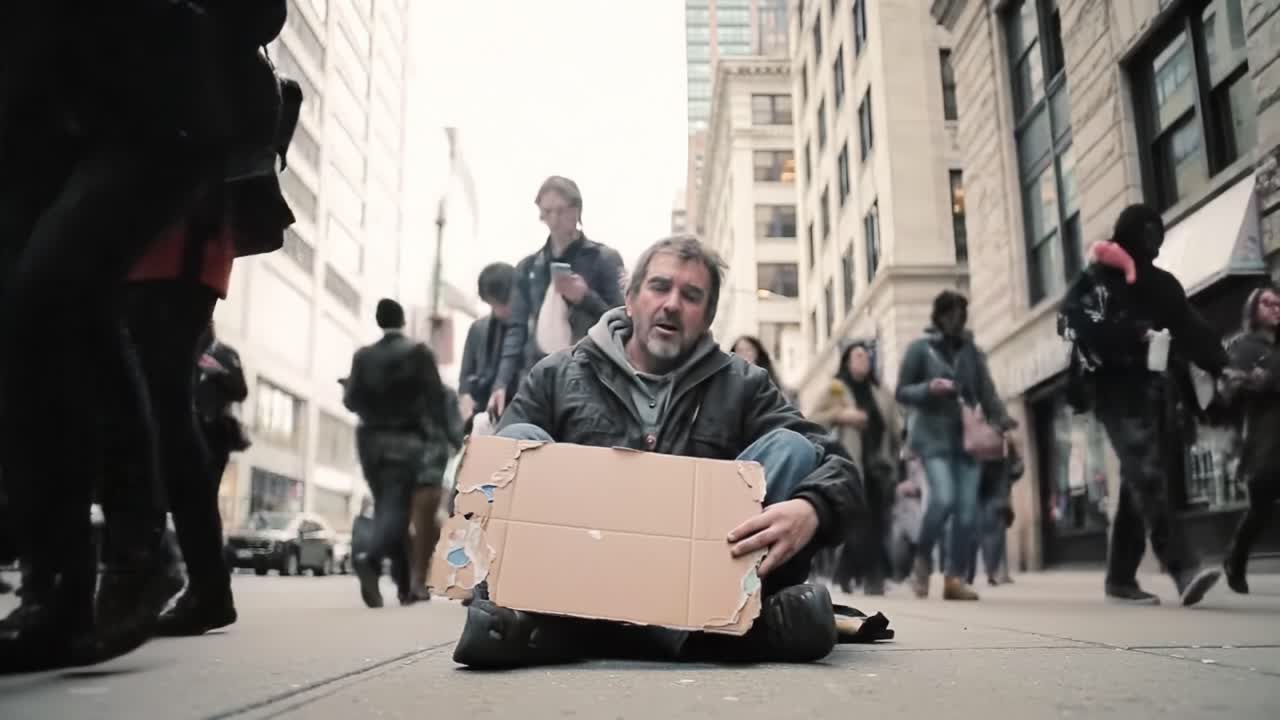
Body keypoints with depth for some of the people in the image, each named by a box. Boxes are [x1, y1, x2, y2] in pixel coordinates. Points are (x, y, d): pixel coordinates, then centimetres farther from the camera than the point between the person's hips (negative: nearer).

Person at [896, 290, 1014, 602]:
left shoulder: (971, 350, 12)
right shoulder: (919, 348, 2)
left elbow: (987, 391, 8)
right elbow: (902, 392, 2)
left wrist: (1003, 423, -8)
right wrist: (928, 388, -17)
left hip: (967, 436, 4)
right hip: (933, 436, -4)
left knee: (968, 510, -4)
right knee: (943, 498, -20)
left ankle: (955, 577, 3)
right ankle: (922, 559, 4)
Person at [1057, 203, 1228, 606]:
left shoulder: (1162, 284, 19)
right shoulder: (1095, 279, 0)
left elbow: (1192, 330, 13)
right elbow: (1072, 322, -13)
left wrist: (1222, 369, -1)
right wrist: (1133, 335, -21)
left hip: (1155, 392, 7)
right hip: (1118, 391, -6)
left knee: (1139, 483, 6)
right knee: (1147, 478, -18)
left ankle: (1120, 579, 12)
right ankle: (1184, 571, -24)